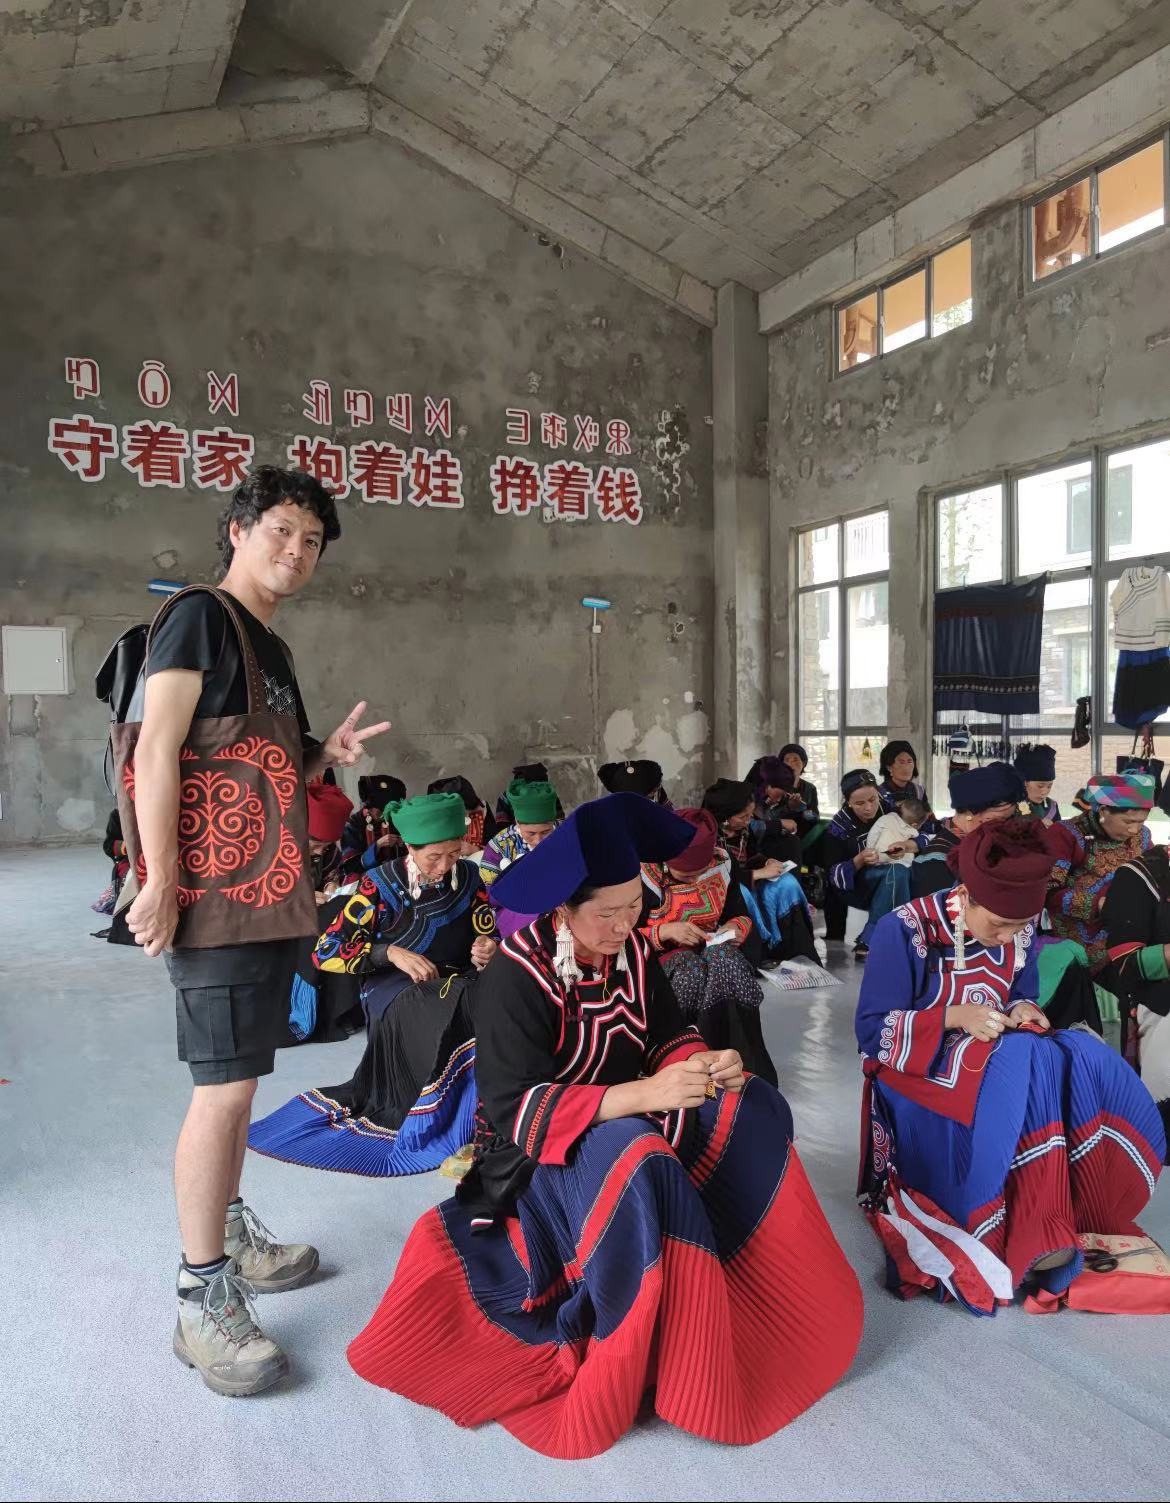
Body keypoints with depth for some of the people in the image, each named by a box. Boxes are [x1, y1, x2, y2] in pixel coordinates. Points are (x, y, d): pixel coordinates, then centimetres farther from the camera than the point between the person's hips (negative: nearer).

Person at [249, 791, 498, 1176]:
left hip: (456, 984, 3)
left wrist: (487, 950, -16)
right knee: (423, 1010, -38)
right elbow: (326, 954, -7)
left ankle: (475, 1115, -22)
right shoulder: (381, 885, -7)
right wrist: (390, 952, -19)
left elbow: (488, 938, 8)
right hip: (392, 987, -3)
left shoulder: (468, 877, 2)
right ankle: (436, 1121, -28)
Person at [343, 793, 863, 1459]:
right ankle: (650, 1365, -18)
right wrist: (640, 1095, -39)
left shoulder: (632, 949, -3)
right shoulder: (517, 976, -22)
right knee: (637, 1163, -37)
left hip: (630, 1120, 7)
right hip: (537, 1150, -7)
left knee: (751, 1109, -13)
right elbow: (514, 1108, -28)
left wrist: (706, 1063, -22)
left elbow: (668, 1037, 3)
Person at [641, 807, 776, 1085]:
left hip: (711, 948, 3)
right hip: (659, 956, -3)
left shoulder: (720, 865, -2)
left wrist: (736, 927, -13)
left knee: (725, 960, -34)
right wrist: (666, 931, -26)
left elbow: (741, 915, 11)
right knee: (692, 971, -37)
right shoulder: (643, 874, -14)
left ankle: (745, 1069, -29)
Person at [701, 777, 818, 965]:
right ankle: (762, 953, -24)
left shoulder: (743, 828, 2)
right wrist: (759, 873, -28)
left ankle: (799, 956, -12)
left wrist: (767, 862, -8)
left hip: (745, 884, 8)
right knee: (742, 894, -38)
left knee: (785, 883, -12)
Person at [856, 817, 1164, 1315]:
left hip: (1006, 1065, 6)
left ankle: (1075, 1216, -16)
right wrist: (954, 1017, -25)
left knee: (1087, 1060, -23)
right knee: (1024, 1066, -33)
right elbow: (873, 1031, -14)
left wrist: (1024, 1011, -10)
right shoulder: (904, 931, -17)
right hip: (919, 1072, -5)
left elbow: (1021, 996, 14)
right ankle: (1034, 1239, -23)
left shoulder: (1019, 931, -2)